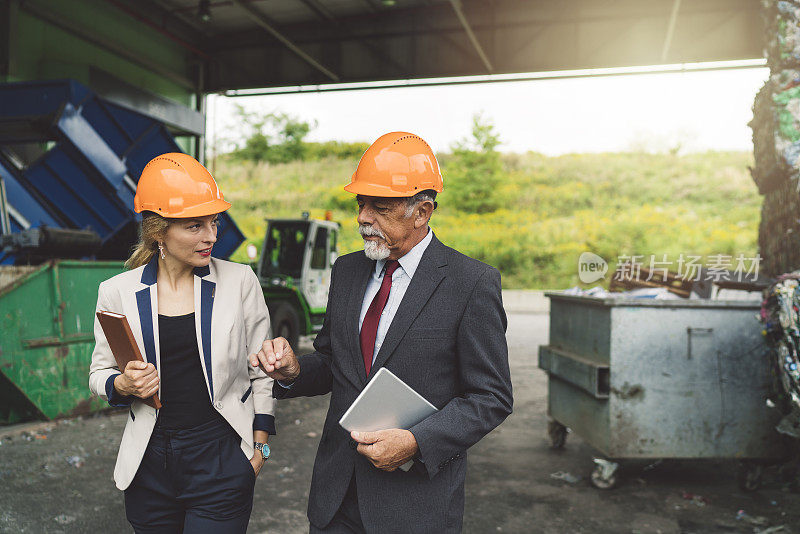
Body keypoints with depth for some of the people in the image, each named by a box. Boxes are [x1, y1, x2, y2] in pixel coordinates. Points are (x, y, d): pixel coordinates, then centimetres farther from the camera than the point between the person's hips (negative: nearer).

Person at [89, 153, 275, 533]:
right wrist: (123, 385, -14)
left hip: (222, 459, -1)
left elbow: (260, 370, 2)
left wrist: (259, 445, 3)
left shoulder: (239, 281, -5)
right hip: (149, 463, 2)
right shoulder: (117, 292, -4)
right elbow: (99, 373, 8)